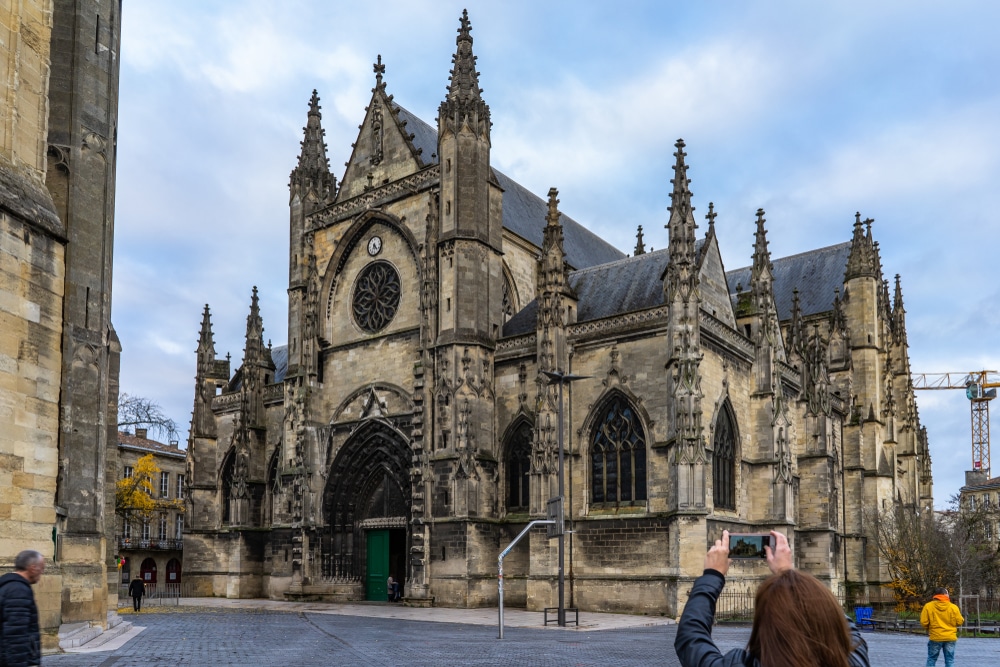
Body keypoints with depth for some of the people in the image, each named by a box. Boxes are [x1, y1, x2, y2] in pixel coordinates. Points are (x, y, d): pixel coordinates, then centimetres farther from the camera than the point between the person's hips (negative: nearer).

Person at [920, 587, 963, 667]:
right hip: (950, 638, 0)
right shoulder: (953, 607, -7)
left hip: (935, 637, 0)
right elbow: (959, 621, -3)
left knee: (931, 660, 11)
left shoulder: (928, 606, -7)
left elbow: (924, 622, -8)